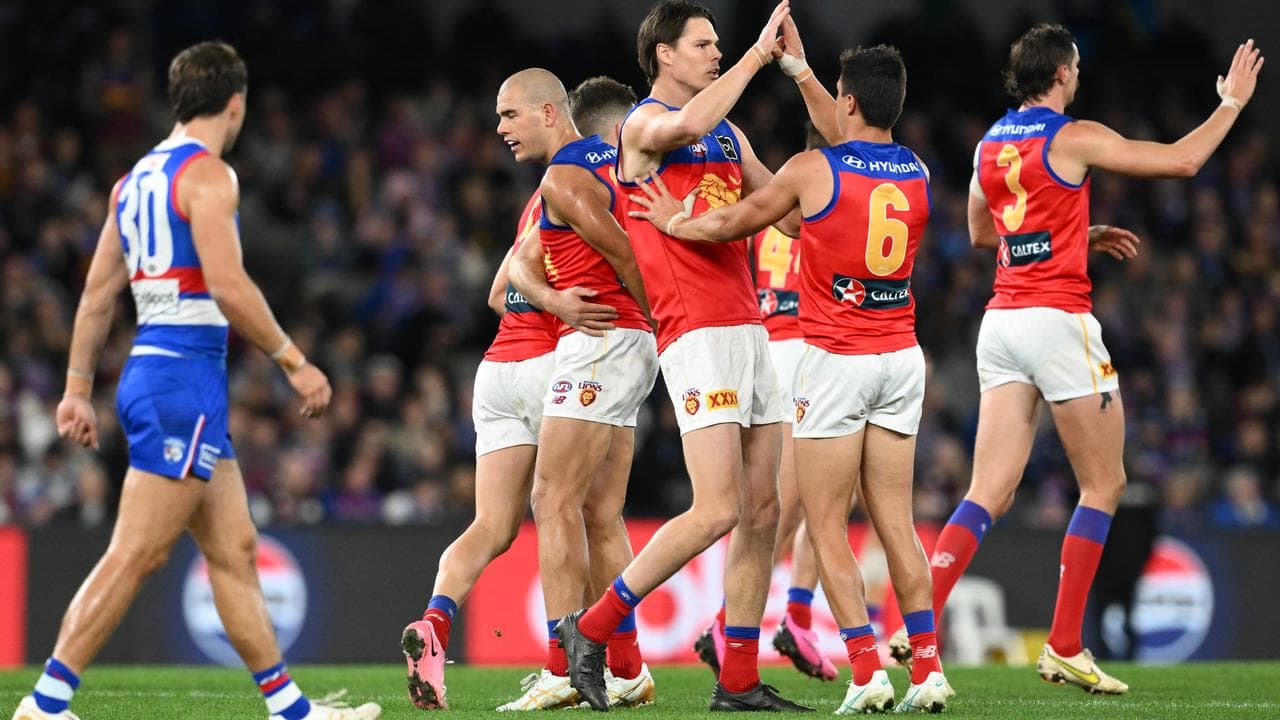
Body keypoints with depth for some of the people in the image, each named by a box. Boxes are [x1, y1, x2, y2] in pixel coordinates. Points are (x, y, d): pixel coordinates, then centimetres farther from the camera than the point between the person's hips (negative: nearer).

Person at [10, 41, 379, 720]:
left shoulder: (135, 177, 16)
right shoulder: (207, 173, -10)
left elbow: (97, 294, 17)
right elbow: (229, 286, -19)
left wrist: (78, 389, 20)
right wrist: (295, 364, -11)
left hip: (148, 368, 10)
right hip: (185, 377, -10)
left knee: (234, 550, 11)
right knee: (133, 556, -10)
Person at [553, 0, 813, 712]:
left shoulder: (731, 137, 20)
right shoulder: (642, 124, -4)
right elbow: (689, 125, -28)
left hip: (749, 328, 8)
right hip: (696, 333, -8)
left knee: (762, 511, 5)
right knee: (718, 511, -15)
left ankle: (739, 681, 9)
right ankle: (592, 628, -3)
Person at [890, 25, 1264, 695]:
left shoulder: (990, 143, 14)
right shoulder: (1073, 138, -7)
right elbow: (1182, 160, -5)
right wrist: (1232, 101, 10)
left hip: (1000, 321, 6)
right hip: (1058, 319, -6)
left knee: (989, 494, 2)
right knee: (1103, 485, 6)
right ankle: (1064, 649, 3)